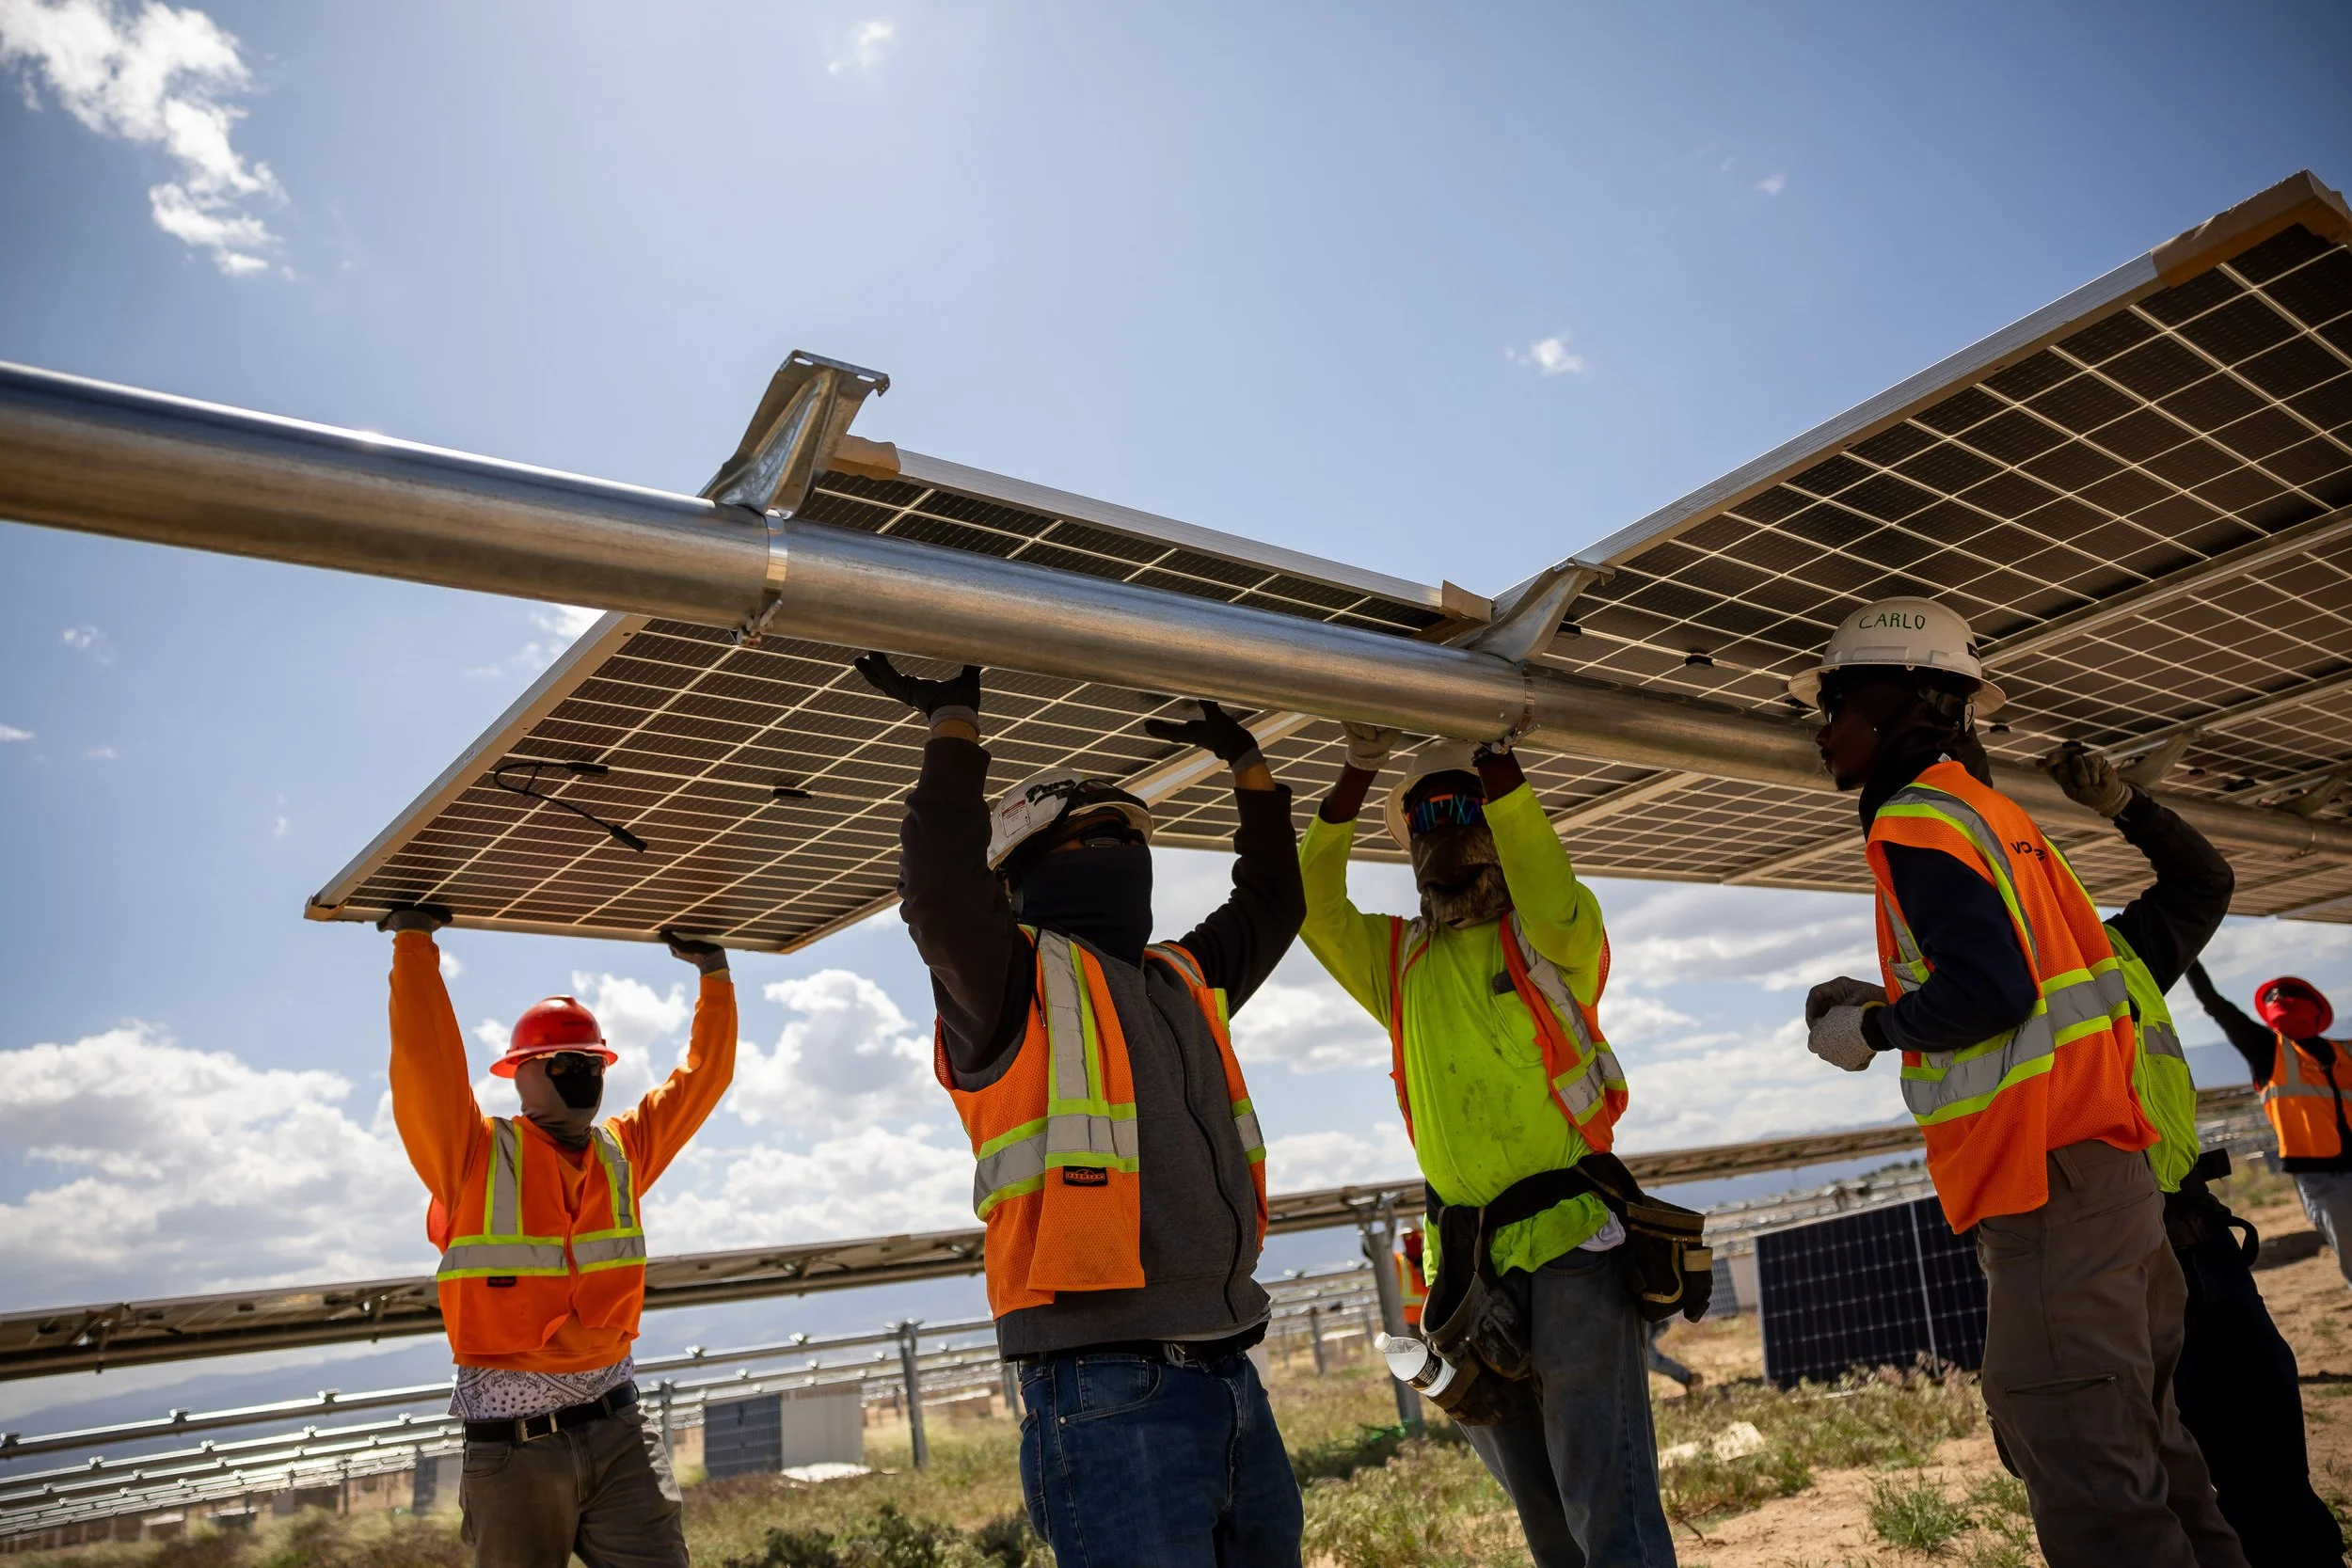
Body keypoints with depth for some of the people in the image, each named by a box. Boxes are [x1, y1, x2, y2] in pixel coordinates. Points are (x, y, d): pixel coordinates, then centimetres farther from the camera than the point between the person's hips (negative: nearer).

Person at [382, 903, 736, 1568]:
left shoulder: (625, 1151, 10)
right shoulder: (475, 1156, -2)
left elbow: (701, 1076, 18)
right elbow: (425, 1057, -13)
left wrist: (715, 974, 18)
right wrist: (415, 940, -10)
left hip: (619, 1432, 3)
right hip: (513, 1445, -3)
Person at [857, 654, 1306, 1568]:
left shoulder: (1184, 981, 19)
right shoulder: (1015, 983, -1)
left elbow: (1271, 901, 32)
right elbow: (940, 884, -20)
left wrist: (1244, 758, 33)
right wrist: (954, 720, -13)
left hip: (1231, 1379, 7)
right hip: (1108, 1393, -7)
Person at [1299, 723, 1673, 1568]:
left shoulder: (1557, 936, 2)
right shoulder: (1398, 958, 15)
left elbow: (1544, 883, -20)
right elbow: (1312, 905, 0)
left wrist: (1492, 752, -26)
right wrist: (1359, 769, -8)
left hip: (1574, 1242, -5)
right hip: (1468, 1261, 5)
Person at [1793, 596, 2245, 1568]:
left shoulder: (1916, 819, -11)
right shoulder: (1991, 809, 17)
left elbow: (1990, 989, -22)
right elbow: (2048, 973, 18)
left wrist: (1870, 1029, -5)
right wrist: (1889, 1001, 15)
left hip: (2046, 1190, -10)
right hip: (2105, 1165, 10)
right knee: (2139, 1448, 18)